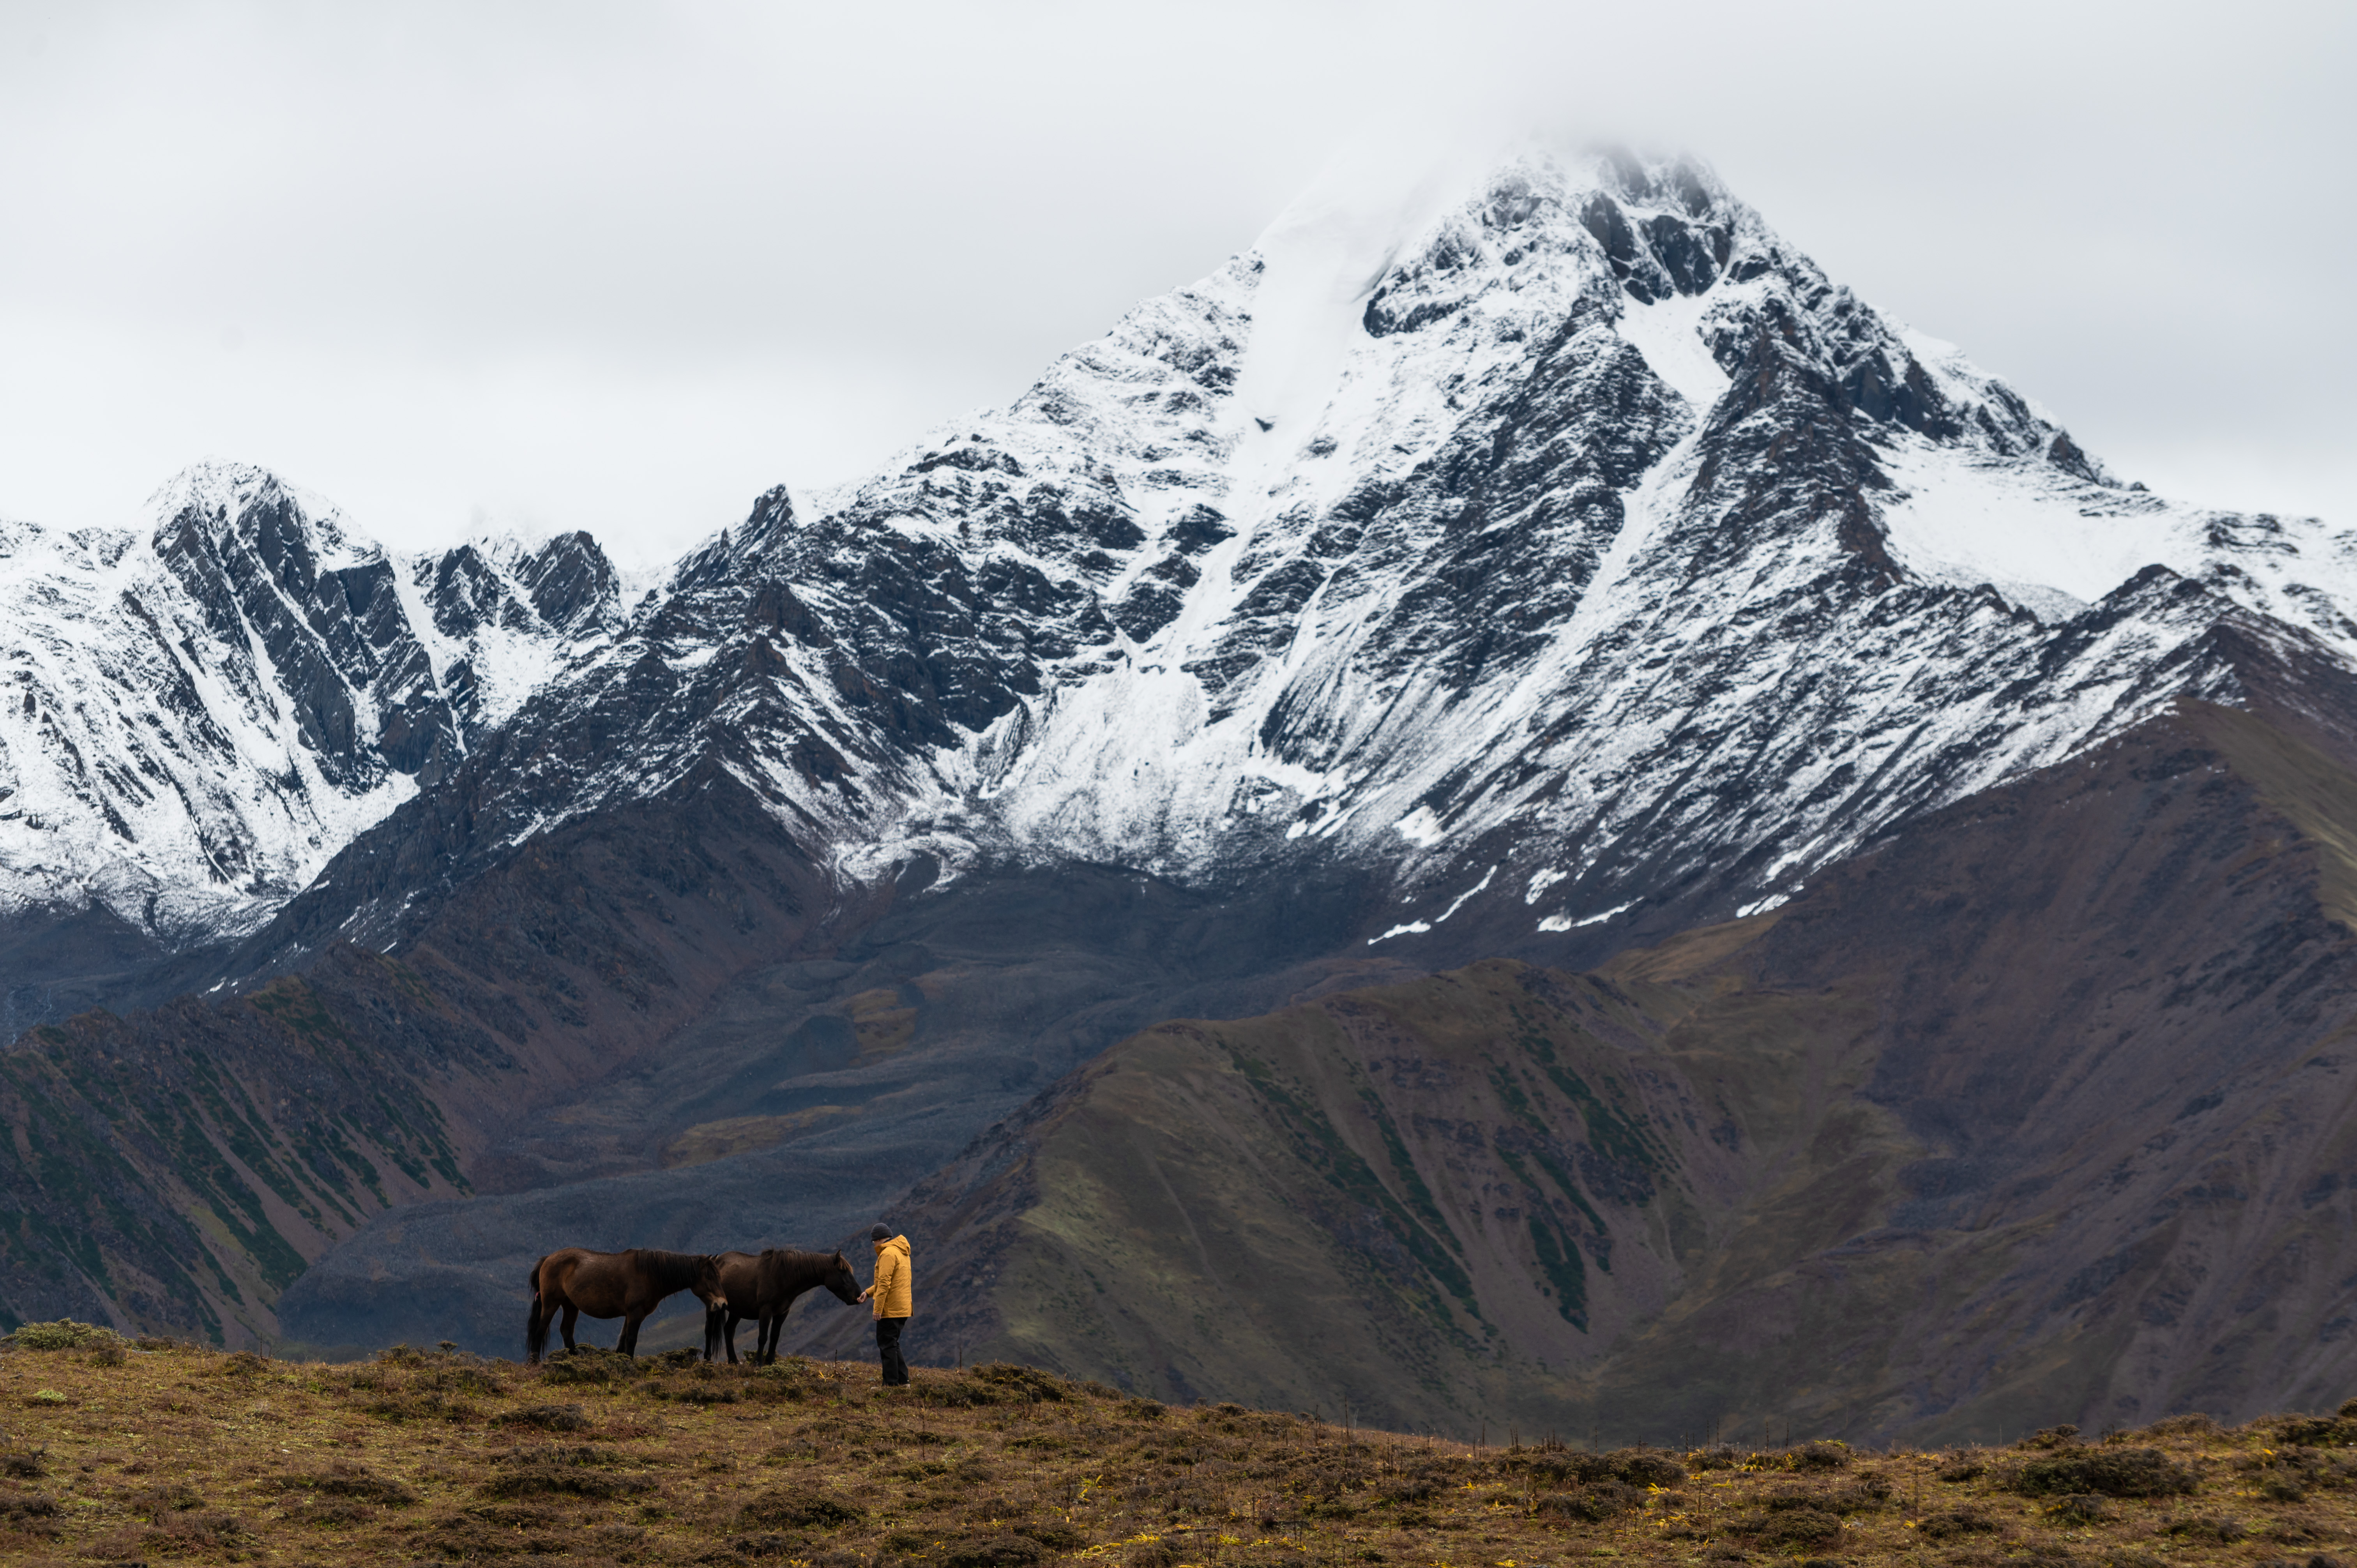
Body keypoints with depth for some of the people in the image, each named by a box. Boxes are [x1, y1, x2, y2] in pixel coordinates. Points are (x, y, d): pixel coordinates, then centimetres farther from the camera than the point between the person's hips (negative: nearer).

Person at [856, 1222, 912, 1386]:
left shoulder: (888, 1254, -15)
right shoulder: (901, 1253, 17)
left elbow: (885, 1284, -21)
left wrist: (878, 1308, -20)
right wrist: (869, 1292, 19)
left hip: (891, 1309, -10)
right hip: (903, 1309, 10)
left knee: (887, 1345, -5)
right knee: (893, 1345, 17)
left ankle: (891, 1383, -6)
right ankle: (903, 1381, 16)